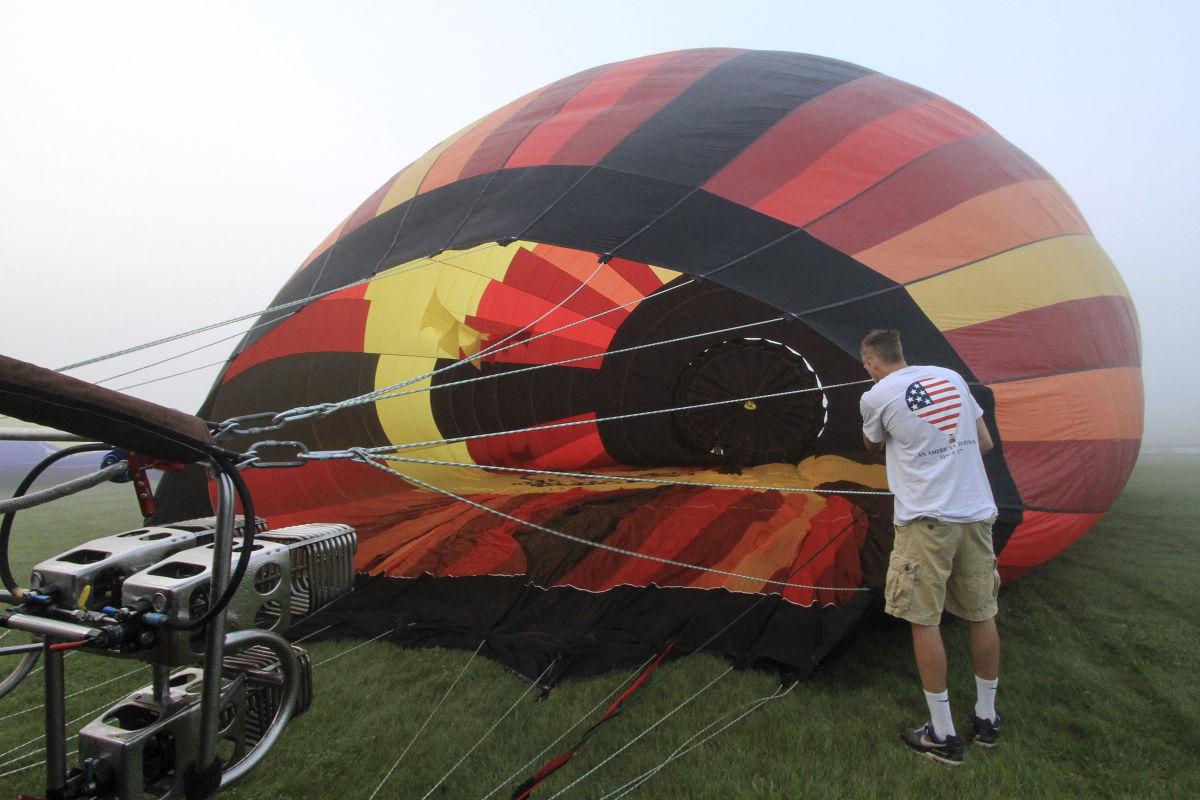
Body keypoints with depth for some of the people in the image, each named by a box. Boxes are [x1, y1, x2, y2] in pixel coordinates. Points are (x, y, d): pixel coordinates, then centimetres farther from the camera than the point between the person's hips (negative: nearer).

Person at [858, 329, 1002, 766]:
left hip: (926, 520, -6)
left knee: (925, 621, 4)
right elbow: (984, 442, 15)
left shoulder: (875, 397, -5)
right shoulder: (952, 377, 10)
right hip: (977, 513, 6)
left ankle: (943, 735, 12)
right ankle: (986, 718, 33)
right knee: (982, 615, 16)